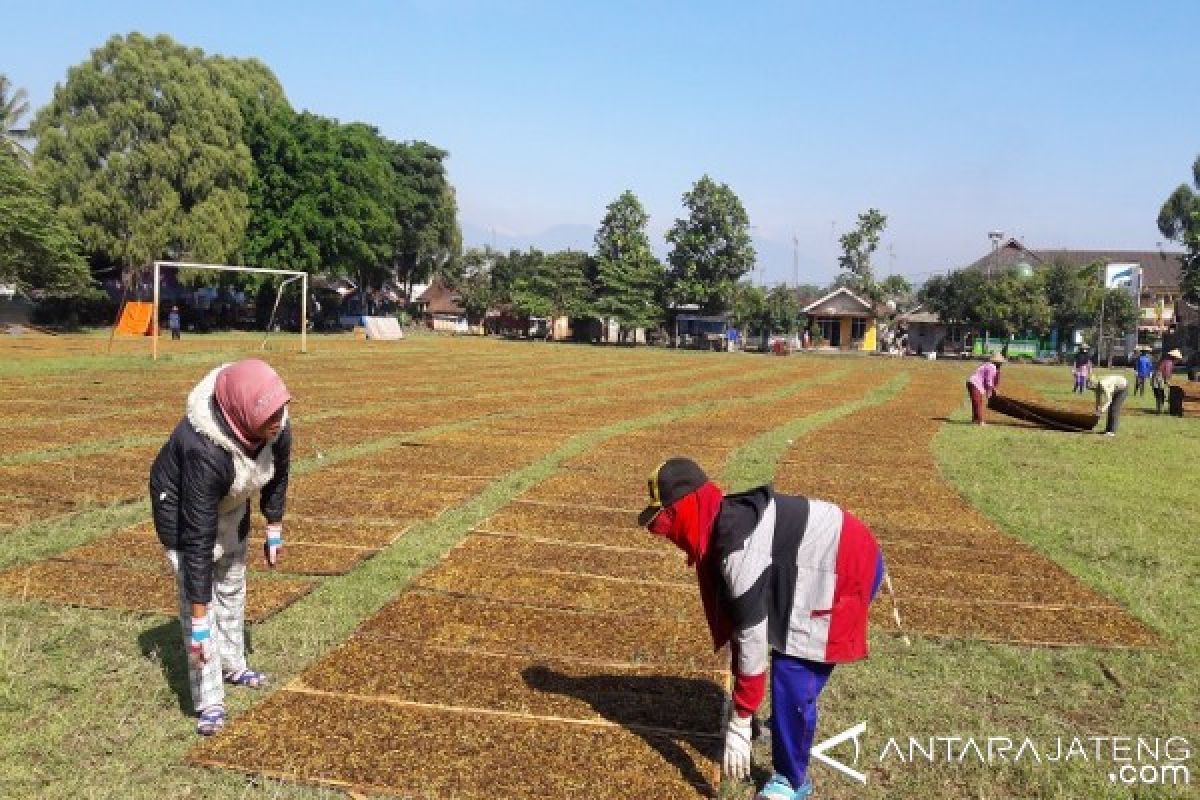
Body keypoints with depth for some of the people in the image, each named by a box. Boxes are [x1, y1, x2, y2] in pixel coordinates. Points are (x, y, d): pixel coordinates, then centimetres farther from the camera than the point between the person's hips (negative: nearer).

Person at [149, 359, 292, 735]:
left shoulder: (276, 426, -28)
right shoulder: (205, 450, -43)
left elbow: (278, 474, -3)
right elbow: (197, 538, -39)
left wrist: (274, 532, 7)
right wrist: (199, 623, -35)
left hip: (230, 503, 6)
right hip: (180, 507, -6)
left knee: (233, 587, 19)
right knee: (197, 599, -10)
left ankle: (232, 665, 40)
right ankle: (209, 702, 3)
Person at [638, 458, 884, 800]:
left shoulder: (737, 544, -30)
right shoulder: (726, 520, -1)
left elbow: (752, 632, -28)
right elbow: (740, 614, 8)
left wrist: (739, 723, -22)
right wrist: (740, 685, 16)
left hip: (848, 569, -10)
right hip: (841, 552, 10)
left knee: (792, 680, -8)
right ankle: (793, 723, 50)